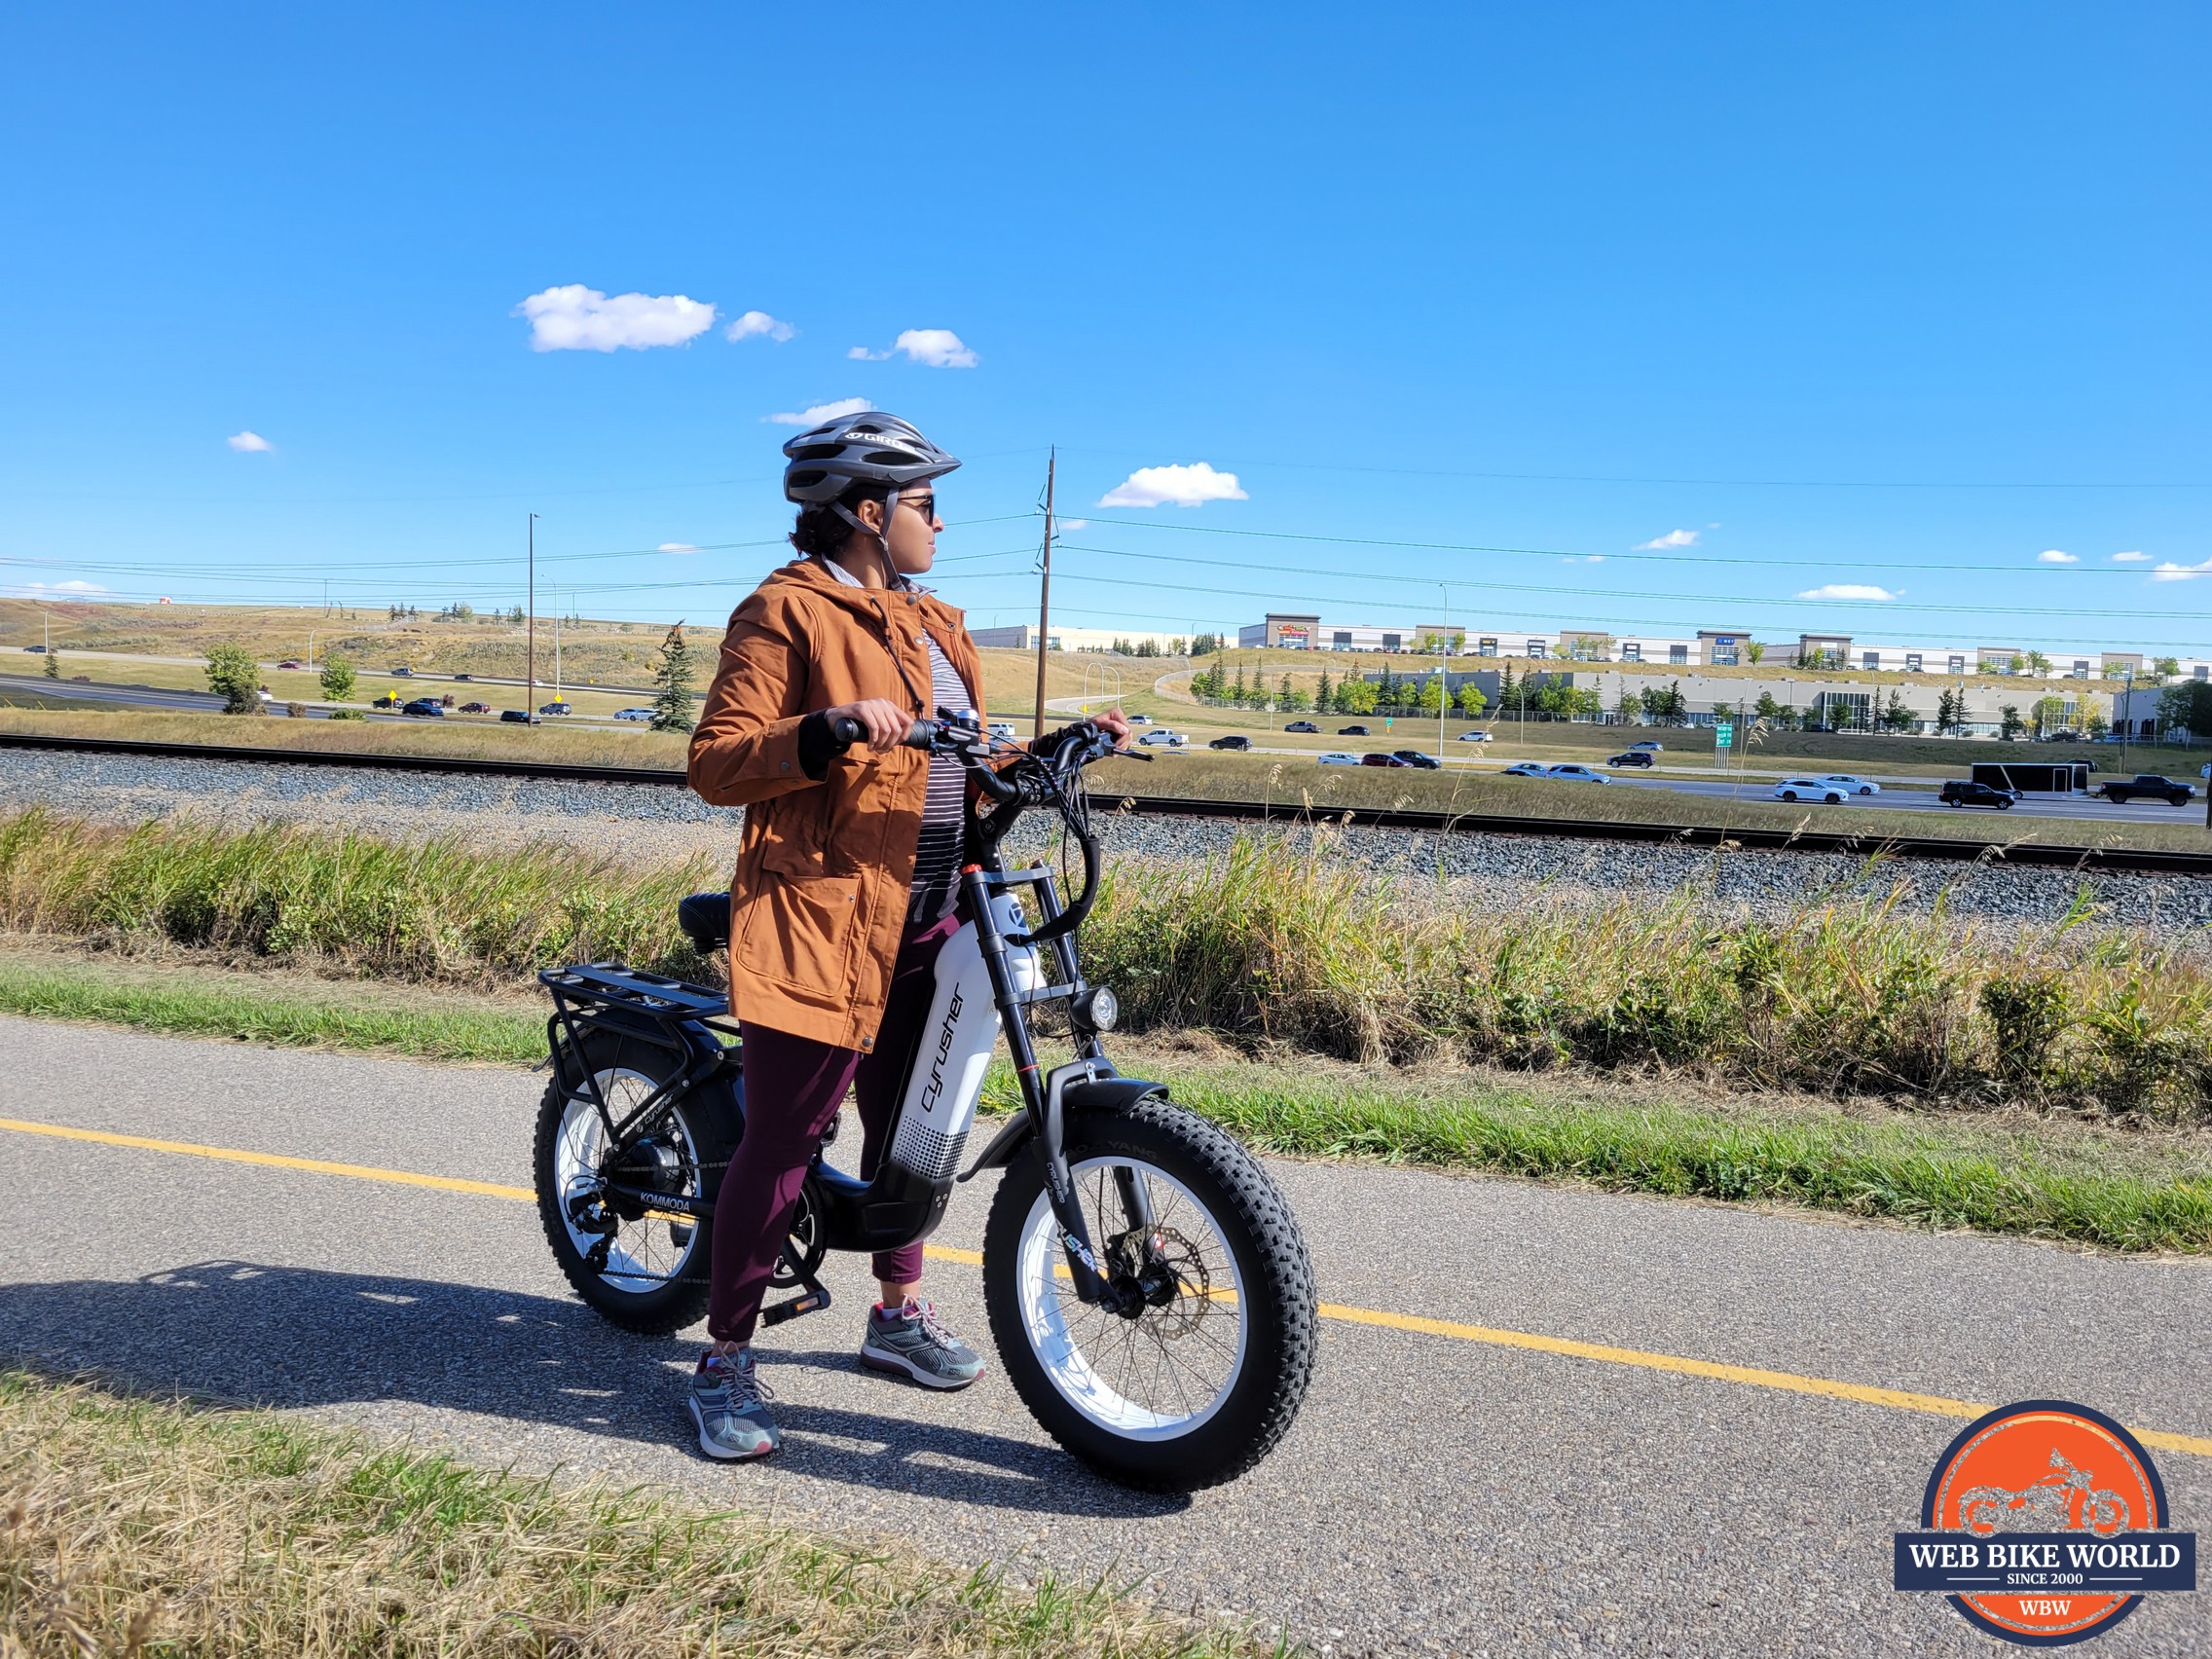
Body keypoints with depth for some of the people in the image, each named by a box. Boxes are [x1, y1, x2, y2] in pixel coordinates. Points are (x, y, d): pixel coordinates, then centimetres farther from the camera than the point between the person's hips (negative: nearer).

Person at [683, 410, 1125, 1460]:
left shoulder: (930, 625, 20)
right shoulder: (788, 612, -6)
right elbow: (715, 761, -14)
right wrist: (829, 732, -29)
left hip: (928, 920, 8)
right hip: (821, 916, -8)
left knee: (909, 1125, 17)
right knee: (782, 1140, -3)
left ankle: (898, 1312, 35)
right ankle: (725, 1359, 13)